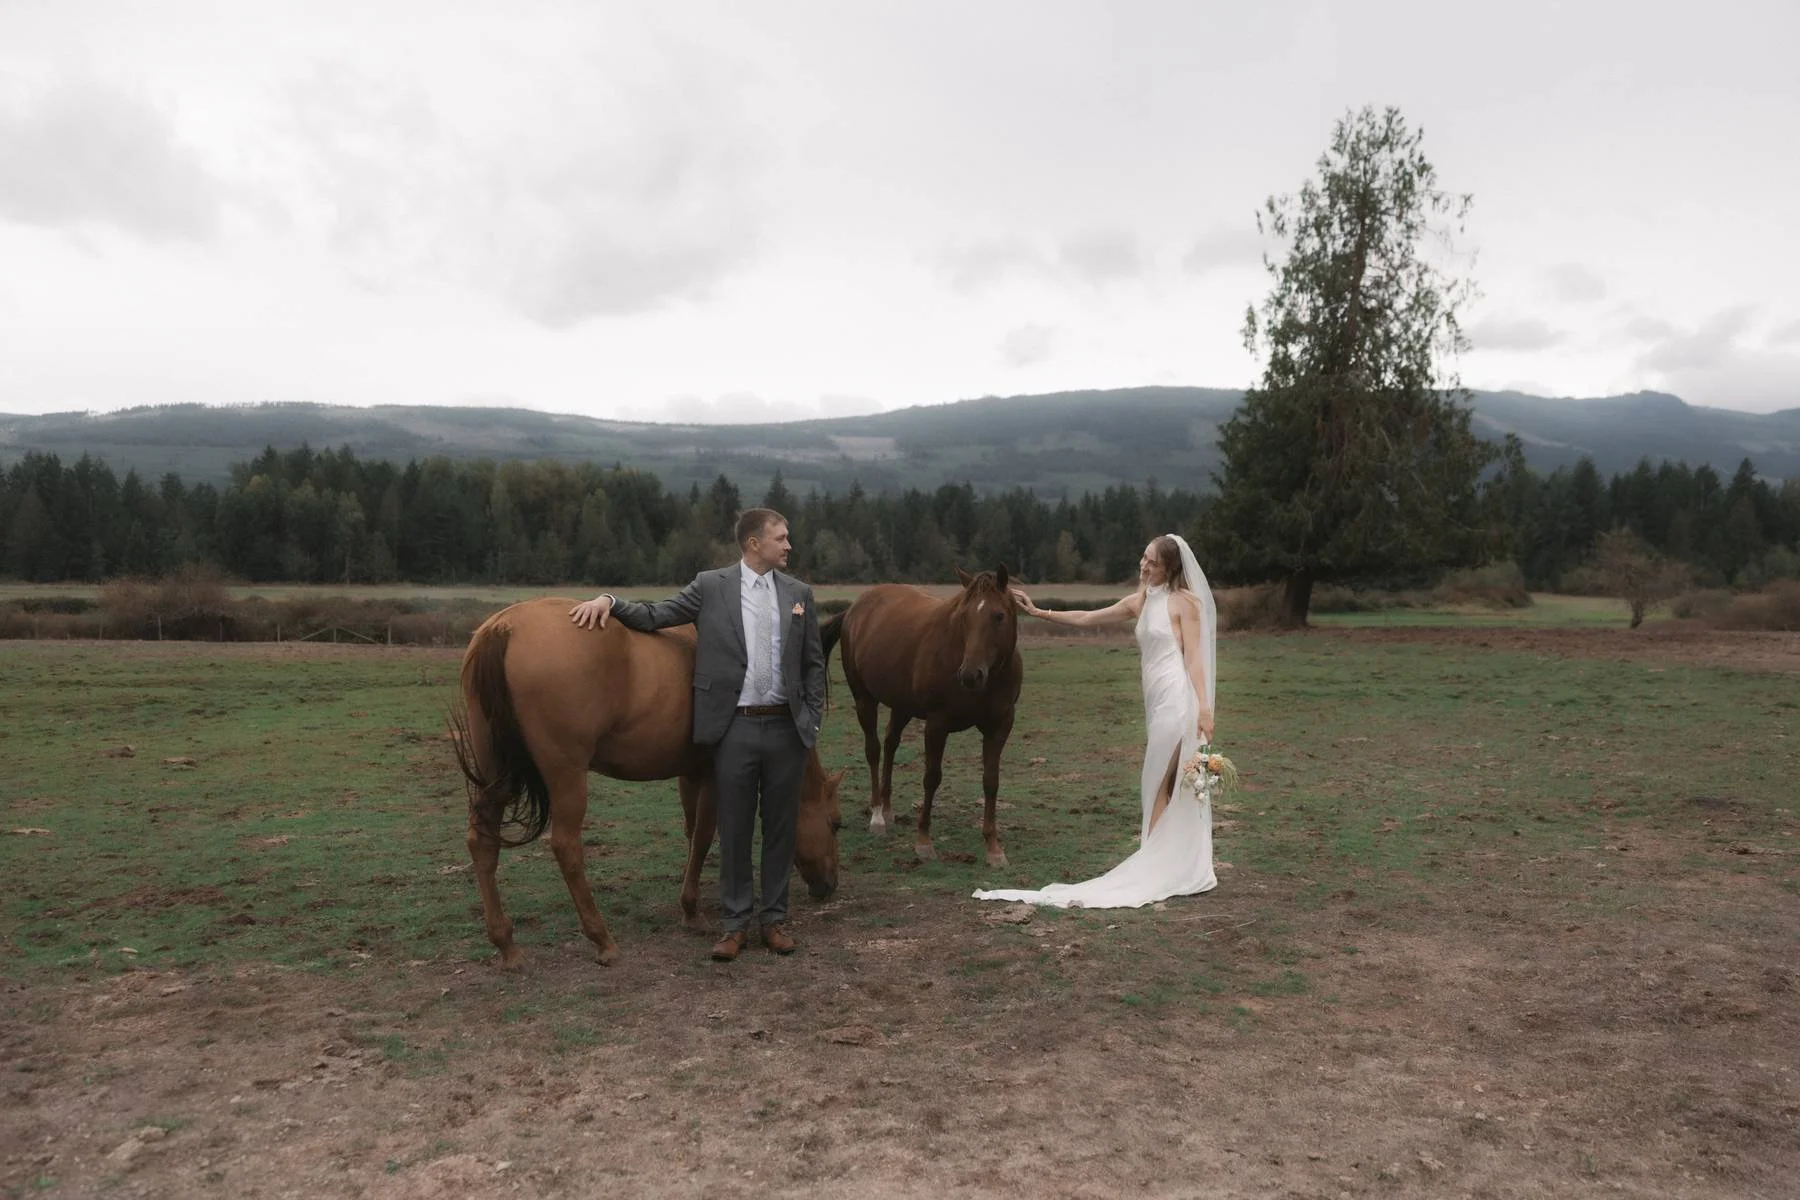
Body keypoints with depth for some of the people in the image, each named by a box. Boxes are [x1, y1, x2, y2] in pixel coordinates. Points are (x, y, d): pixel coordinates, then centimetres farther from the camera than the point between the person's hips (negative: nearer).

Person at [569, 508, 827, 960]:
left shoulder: (798, 593, 6)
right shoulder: (710, 587, 0)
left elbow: (814, 664, 9)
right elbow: (654, 616, 0)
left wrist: (813, 720, 2)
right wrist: (609, 601, -17)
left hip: (786, 728, 2)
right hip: (735, 728, -2)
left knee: (780, 826, 10)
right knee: (733, 829, 7)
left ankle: (775, 918, 24)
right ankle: (736, 922, 20)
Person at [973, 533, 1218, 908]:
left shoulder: (1185, 601, -4)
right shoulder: (1140, 601, 16)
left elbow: (1194, 657, -9)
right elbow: (1086, 619, 22)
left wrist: (1205, 707, -18)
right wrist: (1038, 612, 21)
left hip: (1177, 700, -7)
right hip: (1157, 703, 7)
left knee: (1157, 786, -4)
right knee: (1166, 786, 9)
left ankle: (1152, 867, 3)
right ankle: (1166, 868, 15)